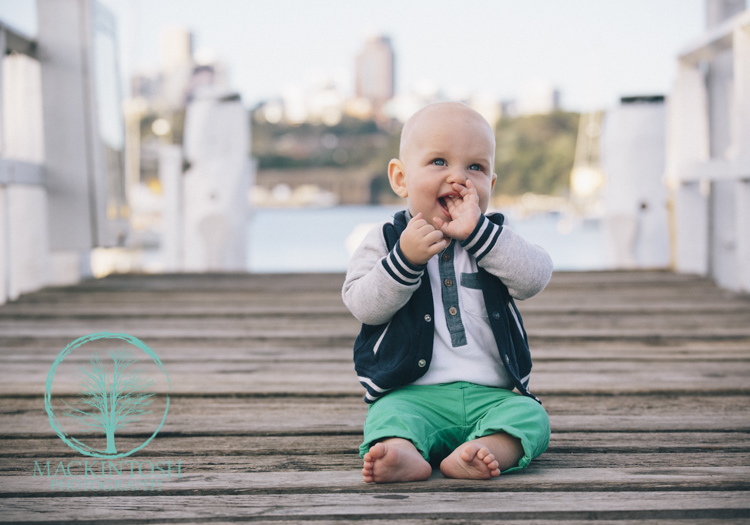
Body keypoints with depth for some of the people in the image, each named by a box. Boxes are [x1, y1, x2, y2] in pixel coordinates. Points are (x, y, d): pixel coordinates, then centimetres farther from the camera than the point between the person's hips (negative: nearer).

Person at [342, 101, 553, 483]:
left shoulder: (494, 238, 12)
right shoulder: (386, 240, 8)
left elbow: (534, 278, -8)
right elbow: (363, 305, -5)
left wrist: (476, 230, -14)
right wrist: (405, 259, -19)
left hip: (491, 393, 2)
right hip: (413, 394, -2)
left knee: (530, 416, -23)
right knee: (390, 415, -30)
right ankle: (402, 454, -56)